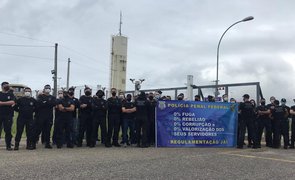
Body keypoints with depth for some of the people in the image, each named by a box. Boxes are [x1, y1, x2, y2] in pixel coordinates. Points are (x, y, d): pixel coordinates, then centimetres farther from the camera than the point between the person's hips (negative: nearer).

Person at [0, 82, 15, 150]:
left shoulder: (11, 95, 10)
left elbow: (12, 102, -8)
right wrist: (8, 103, -11)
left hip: (8, 115, 0)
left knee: (8, 131, 3)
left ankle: (8, 145, 8)